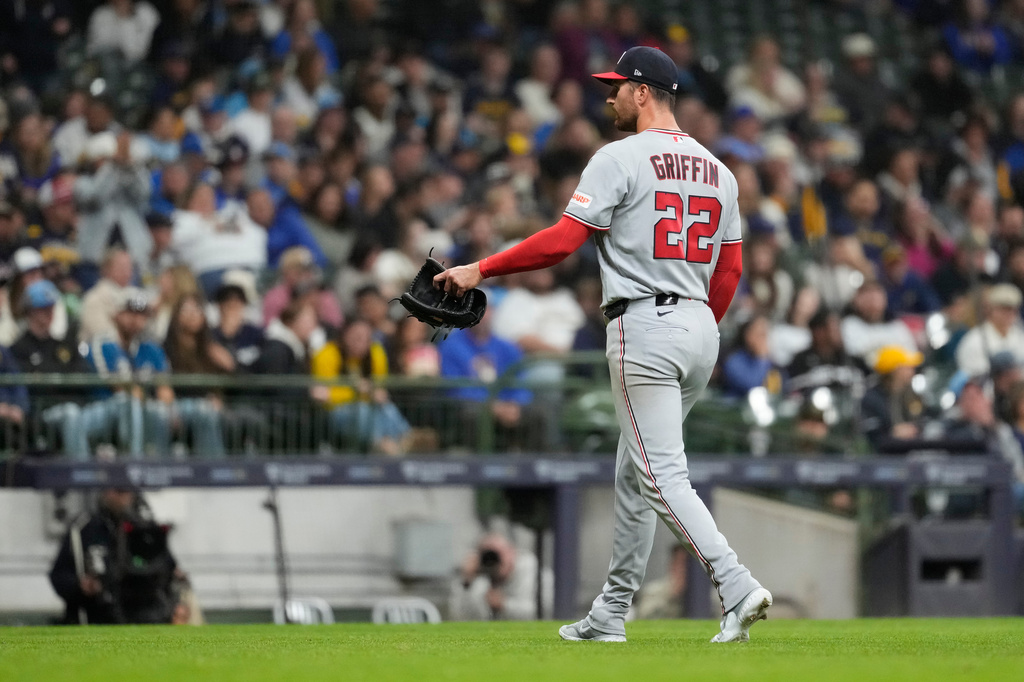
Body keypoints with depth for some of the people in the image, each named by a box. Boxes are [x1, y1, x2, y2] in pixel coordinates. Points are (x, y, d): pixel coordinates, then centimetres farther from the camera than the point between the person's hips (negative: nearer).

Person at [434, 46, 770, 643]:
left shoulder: (622, 159, -8)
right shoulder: (717, 170, 14)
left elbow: (564, 240, -15)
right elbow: (730, 270, 15)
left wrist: (481, 270, -8)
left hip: (644, 329, -8)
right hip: (701, 329, 8)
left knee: (662, 475, -10)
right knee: (634, 471, 16)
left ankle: (737, 586, -25)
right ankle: (611, 615, 20)